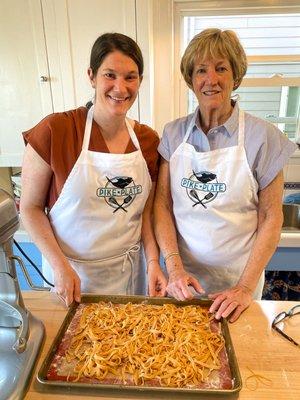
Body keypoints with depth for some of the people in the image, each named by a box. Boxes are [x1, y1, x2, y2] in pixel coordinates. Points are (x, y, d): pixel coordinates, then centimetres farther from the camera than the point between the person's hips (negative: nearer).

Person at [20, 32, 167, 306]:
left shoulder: (148, 140, -3)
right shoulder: (55, 130, -16)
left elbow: (146, 211, 3)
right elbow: (30, 206, -9)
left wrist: (153, 261, -8)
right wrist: (60, 266, -17)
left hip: (129, 271, 4)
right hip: (72, 273, -3)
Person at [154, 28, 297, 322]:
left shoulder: (263, 136, -11)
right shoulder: (173, 133, -4)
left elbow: (271, 217, -9)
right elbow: (162, 202, -4)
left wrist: (246, 287, -12)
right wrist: (174, 266, -13)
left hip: (236, 280, -1)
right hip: (181, 276, 2)